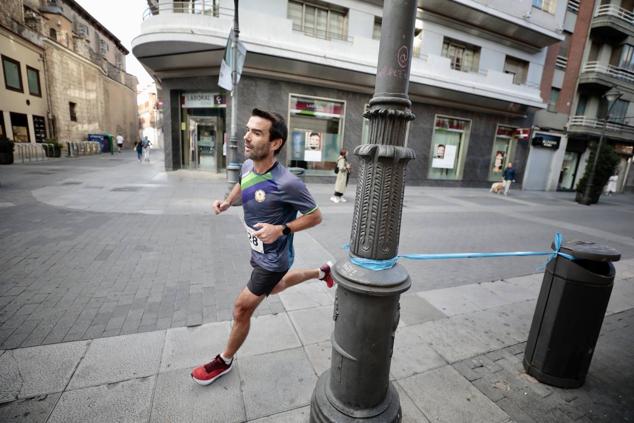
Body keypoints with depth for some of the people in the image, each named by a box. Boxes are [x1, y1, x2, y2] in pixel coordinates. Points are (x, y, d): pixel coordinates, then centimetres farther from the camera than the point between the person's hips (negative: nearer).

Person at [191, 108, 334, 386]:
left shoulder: (287, 183, -33)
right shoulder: (247, 165, -10)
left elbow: (315, 216, -19)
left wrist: (281, 229, -31)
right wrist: (227, 202, -4)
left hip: (273, 259, -8)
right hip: (260, 252, 8)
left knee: (241, 309, 6)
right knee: (276, 287, 33)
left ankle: (224, 361, 36)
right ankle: (322, 272, 51)